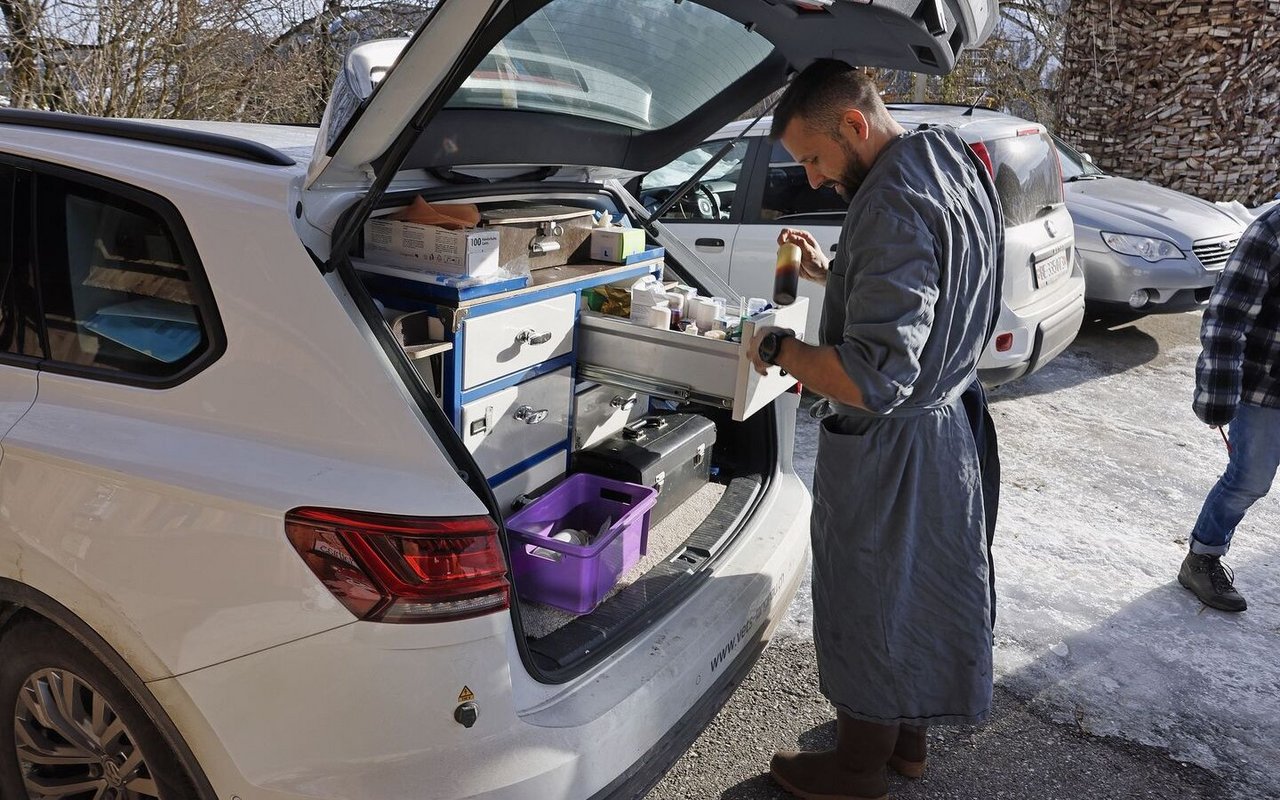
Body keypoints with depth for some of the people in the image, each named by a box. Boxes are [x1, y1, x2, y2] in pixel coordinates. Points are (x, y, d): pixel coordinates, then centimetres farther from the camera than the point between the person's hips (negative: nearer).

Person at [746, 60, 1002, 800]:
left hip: (889, 449, -10)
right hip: (947, 421, 10)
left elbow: (874, 378, -33)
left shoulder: (894, 203, -27)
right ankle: (908, 738, 42)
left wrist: (780, 348, -20)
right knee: (918, 590, 22)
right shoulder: (953, 164, 5)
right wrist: (831, 273, 12)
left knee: (867, 605, 9)